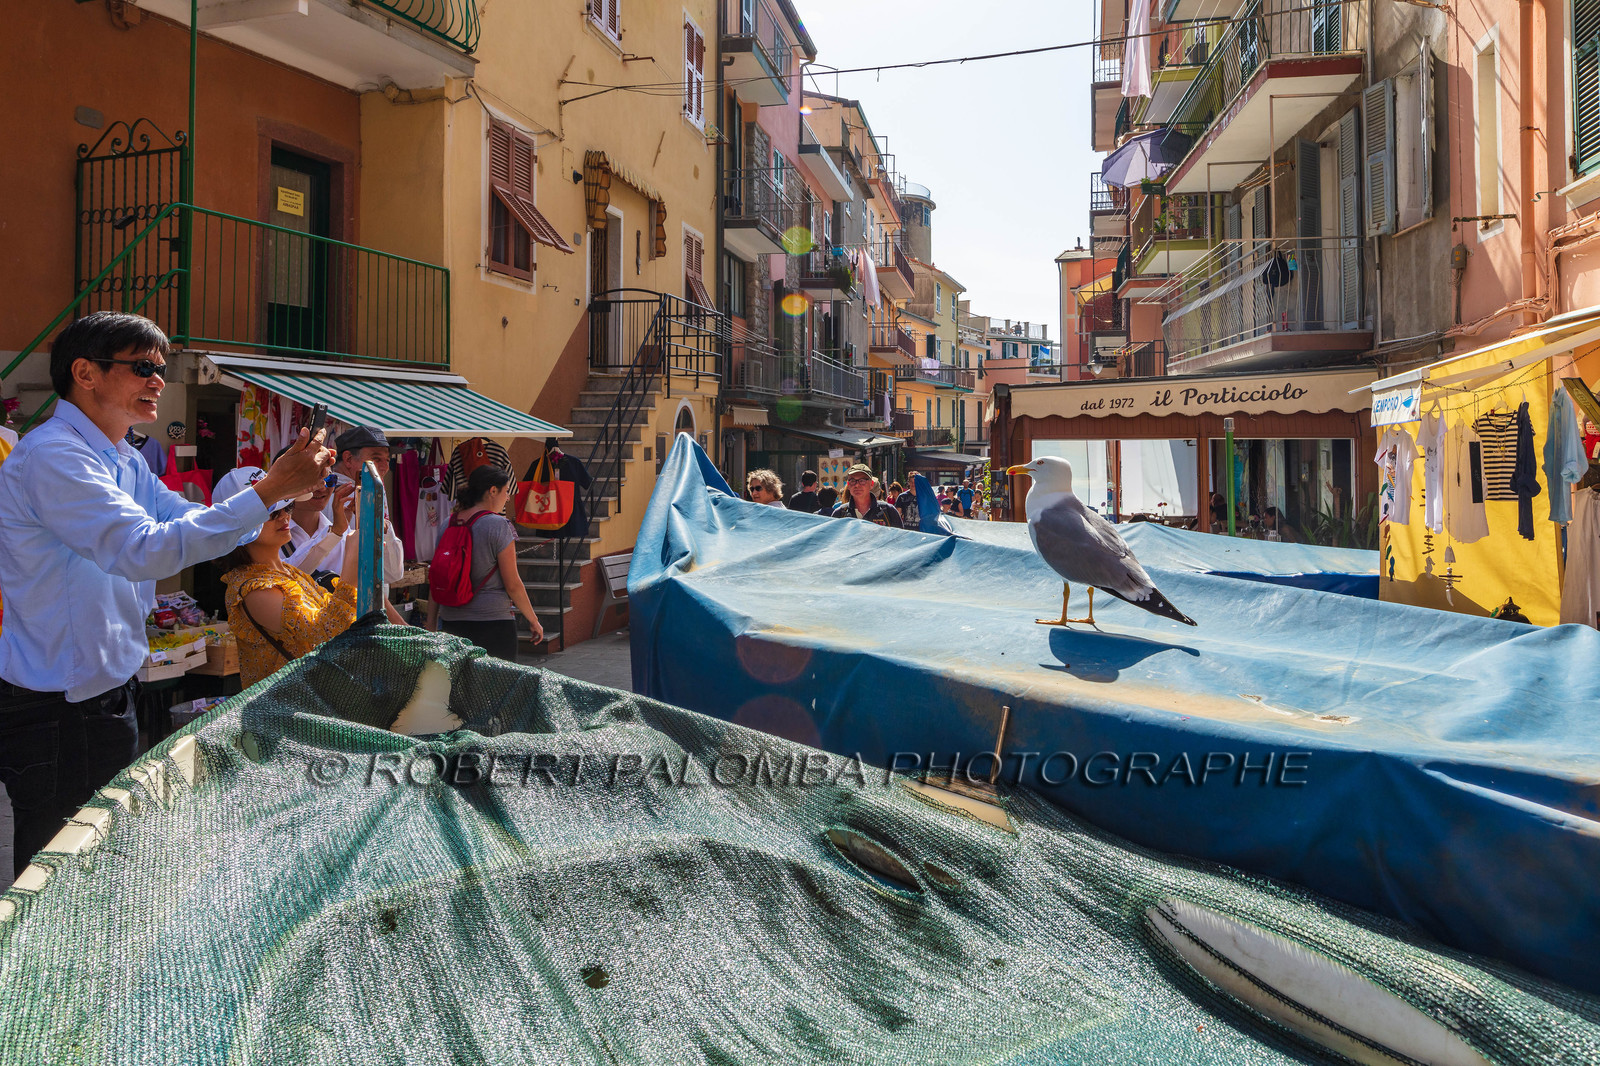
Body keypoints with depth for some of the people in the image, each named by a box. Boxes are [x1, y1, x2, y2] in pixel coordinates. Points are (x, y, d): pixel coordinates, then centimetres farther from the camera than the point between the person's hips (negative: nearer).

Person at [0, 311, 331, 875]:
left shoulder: (125, 462, 11)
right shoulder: (52, 456, -20)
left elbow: (199, 524, 15)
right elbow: (145, 550, -31)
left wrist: (285, 486, -1)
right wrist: (269, 489, -32)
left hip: (110, 694, 9)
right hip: (58, 715, -9)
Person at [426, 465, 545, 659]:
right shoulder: (499, 525, -10)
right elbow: (512, 584, -10)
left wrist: (431, 624, 16)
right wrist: (533, 620, 1)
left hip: (450, 621, 6)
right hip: (492, 622, -6)